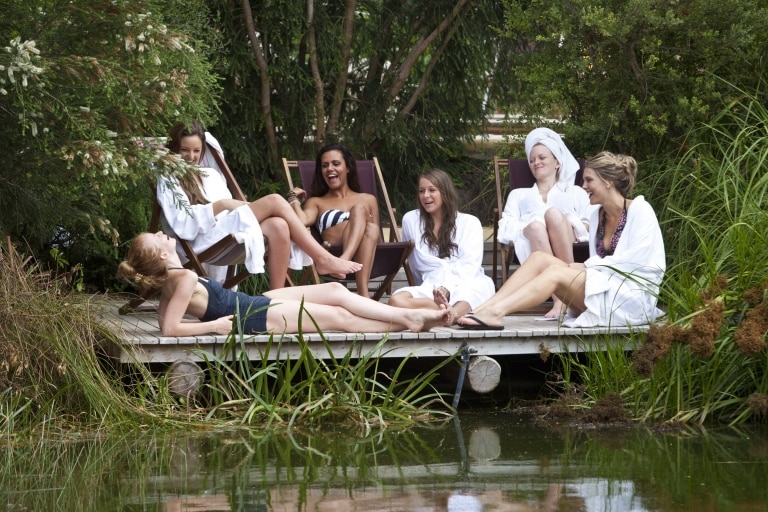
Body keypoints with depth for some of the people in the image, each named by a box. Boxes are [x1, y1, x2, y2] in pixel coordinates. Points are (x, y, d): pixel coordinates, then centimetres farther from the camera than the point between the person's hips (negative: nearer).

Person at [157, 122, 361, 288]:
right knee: (274, 201, -19)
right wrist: (218, 207, -13)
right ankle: (323, 259, -18)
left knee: (278, 226, -29)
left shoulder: (211, 175, 29)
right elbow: (180, 224, -8)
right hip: (206, 239, -6)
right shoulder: (169, 182, 8)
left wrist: (237, 207, -1)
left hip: (230, 229, 6)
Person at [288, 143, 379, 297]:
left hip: (365, 256, 2)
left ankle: (363, 293, -52)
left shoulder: (368, 200, 29)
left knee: (371, 229, -31)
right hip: (333, 255, -2)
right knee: (359, 209, -25)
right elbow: (302, 221, 0)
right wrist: (294, 198, 16)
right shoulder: (316, 202, 24)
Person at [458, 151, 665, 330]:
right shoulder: (598, 216, 19)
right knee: (539, 258, -10)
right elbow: (597, 264, 12)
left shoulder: (640, 210, -3)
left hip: (634, 299, -7)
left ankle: (495, 312, -42)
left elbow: (636, 261, -14)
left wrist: (591, 266, -13)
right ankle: (482, 309, -28)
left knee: (556, 272, -26)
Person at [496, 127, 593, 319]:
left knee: (554, 214, -35)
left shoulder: (575, 193, 35)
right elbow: (506, 230, 19)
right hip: (529, 243, 0)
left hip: (571, 245, 0)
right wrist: (526, 227, -3)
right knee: (536, 227, -38)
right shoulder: (518, 195, 38)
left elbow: (589, 227, 18)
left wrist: (570, 227, -4)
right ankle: (559, 299, -53)